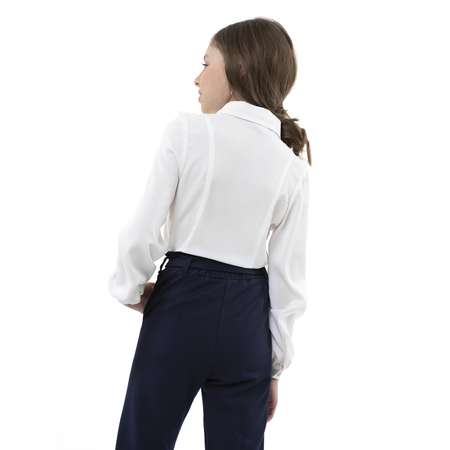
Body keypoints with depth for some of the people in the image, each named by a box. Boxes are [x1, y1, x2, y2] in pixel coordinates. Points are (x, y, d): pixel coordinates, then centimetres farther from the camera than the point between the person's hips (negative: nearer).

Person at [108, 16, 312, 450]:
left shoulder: (187, 130, -10)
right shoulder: (292, 165, 0)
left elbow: (143, 232, -13)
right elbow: (288, 275, 1)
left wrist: (131, 288, 7)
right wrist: (275, 364, 9)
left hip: (180, 305, -3)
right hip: (246, 317, 3)